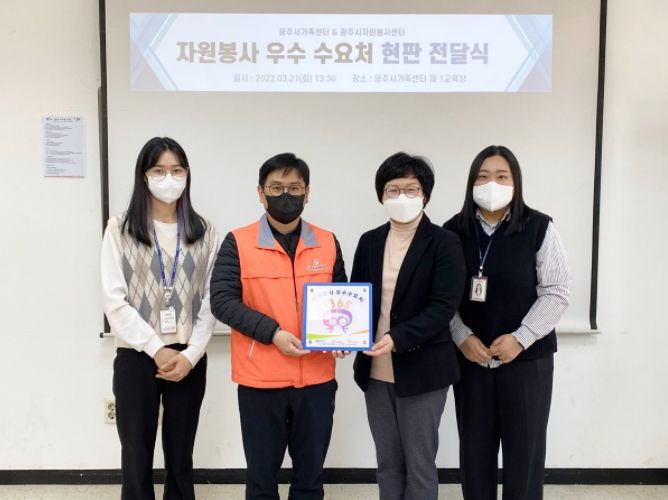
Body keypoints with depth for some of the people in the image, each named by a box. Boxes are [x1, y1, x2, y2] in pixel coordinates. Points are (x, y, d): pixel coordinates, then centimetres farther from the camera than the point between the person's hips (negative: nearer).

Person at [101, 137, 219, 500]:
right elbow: (114, 301, -7)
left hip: (189, 360, 2)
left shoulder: (203, 232, 5)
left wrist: (190, 354, -9)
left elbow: (211, 301, 2)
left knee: (180, 460, 12)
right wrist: (157, 350, -12)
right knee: (136, 460, 6)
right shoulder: (120, 229, -1)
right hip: (136, 358, -1)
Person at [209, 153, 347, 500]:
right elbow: (222, 300, -10)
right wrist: (272, 332, -21)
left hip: (316, 379, 3)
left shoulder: (328, 243, 5)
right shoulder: (238, 242, -4)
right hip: (260, 380, -2)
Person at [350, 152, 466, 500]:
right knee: (387, 463, 16)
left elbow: (443, 307, -15)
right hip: (376, 371, 5)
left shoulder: (444, 242, -7)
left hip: (421, 371, -4)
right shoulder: (369, 241, 7)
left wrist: (397, 338, -25)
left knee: (419, 464, 8)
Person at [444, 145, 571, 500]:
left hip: (527, 358, -2)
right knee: (474, 448, 11)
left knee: (524, 449, 8)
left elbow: (556, 293, -6)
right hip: (469, 359, 2)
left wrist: (520, 338, -14)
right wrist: (462, 337, -12)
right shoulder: (453, 231, 1)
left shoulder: (539, 228, -5)